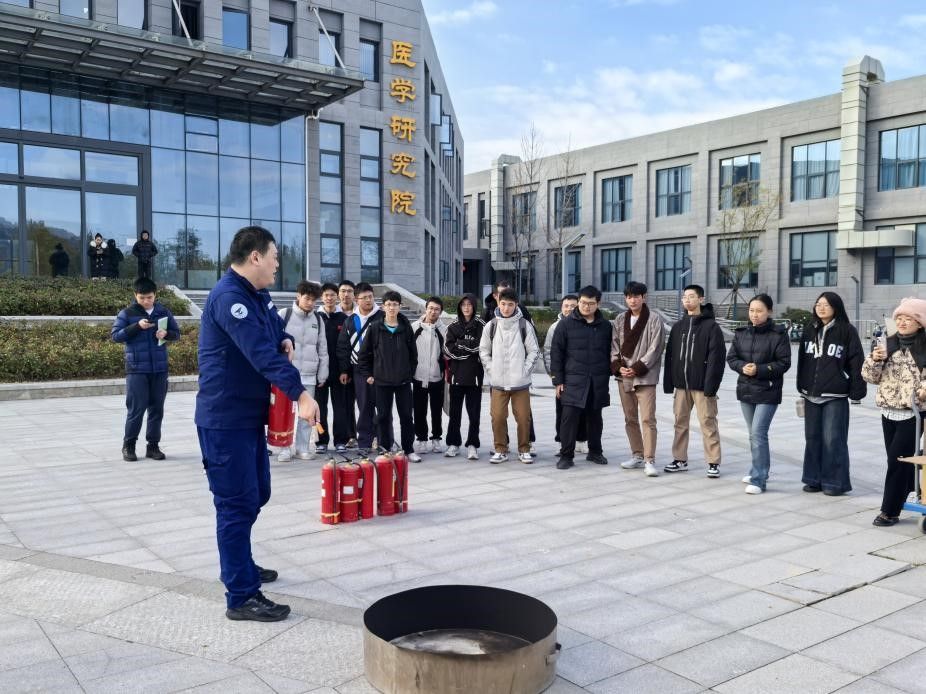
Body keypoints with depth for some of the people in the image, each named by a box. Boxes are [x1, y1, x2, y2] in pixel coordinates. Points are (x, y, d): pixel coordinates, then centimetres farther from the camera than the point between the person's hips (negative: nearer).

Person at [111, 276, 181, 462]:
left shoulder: (164, 312, 7)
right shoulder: (127, 313, 0)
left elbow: (176, 333, 12)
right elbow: (115, 335, -6)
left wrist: (166, 333, -11)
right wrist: (137, 326, -17)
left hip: (159, 369, 3)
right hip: (136, 369, -3)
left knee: (157, 409, 7)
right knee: (136, 409, -3)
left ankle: (153, 446, 16)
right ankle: (128, 445, 11)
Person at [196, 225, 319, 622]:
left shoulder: (258, 296, 11)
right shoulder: (228, 297, -21)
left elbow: (275, 332, 23)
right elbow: (260, 352, -33)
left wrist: (286, 341, -2)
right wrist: (300, 393, -41)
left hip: (251, 415, 10)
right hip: (225, 420, -10)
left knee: (256, 495, 20)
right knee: (237, 503, -5)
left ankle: (240, 565, 37)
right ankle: (241, 597, 2)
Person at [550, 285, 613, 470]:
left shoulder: (605, 326, 8)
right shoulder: (567, 324, -1)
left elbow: (609, 353, 13)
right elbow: (556, 352, -1)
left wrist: (607, 377, 9)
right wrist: (558, 380, -5)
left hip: (598, 382, 3)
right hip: (573, 380, -3)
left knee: (595, 417, 13)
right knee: (570, 417, -5)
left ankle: (595, 452, 27)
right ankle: (566, 455, 4)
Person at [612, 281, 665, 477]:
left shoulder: (654, 320, -4)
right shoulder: (620, 320, 11)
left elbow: (655, 349, -9)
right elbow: (614, 345, 10)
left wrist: (636, 369, -13)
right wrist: (618, 367, -5)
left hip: (645, 377, -5)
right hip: (623, 377, 5)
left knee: (648, 419, -10)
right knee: (630, 419, 12)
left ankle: (649, 460, -8)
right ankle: (637, 455, 23)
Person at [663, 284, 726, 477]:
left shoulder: (711, 326, -5)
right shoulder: (678, 326, 12)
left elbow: (716, 357, -12)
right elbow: (670, 355, 12)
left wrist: (710, 385, -18)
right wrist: (668, 382, 6)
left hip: (702, 385, -6)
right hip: (681, 384, 6)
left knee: (708, 423, -1)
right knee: (680, 422, 10)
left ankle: (713, 462, 7)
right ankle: (680, 460, 20)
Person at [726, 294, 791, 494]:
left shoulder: (778, 334, -8)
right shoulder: (741, 333, 7)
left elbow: (784, 363, -10)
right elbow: (731, 358, 7)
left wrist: (759, 369, -20)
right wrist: (742, 367, -13)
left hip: (768, 392, -6)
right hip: (745, 389, 6)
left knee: (758, 433, -13)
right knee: (754, 434, 16)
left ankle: (758, 480, -8)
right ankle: (760, 470, 32)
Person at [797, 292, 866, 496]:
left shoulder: (847, 331, -5)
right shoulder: (809, 330, 10)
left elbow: (856, 362, -6)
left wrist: (857, 390, -9)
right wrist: (802, 389, 15)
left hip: (835, 396, -5)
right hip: (811, 395, 5)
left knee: (833, 439, -3)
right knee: (812, 438, 10)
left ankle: (835, 482, 7)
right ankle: (814, 479, 19)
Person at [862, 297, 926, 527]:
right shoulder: (887, 344, 7)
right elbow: (871, 376, 7)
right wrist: (874, 359, -12)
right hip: (889, 413, 5)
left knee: (898, 461, -5)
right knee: (897, 461, 12)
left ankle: (890, 511, 4)